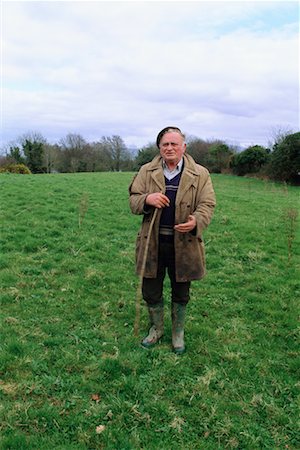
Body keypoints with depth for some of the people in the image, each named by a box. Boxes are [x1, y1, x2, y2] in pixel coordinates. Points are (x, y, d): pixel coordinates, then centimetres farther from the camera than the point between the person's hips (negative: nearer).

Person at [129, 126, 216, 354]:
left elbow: (207, 205, -5)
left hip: (184, 244, -1)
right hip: (152, 243, 2)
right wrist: (147, 199, -20)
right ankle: (157, 328, 38)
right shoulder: (146, 172, 4)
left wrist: (196, 221, -27)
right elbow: (133, 201, 3)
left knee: (181, 293, 15)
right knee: (151, 291, 12)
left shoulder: (200, 174, -1)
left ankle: (178, 332, 38)